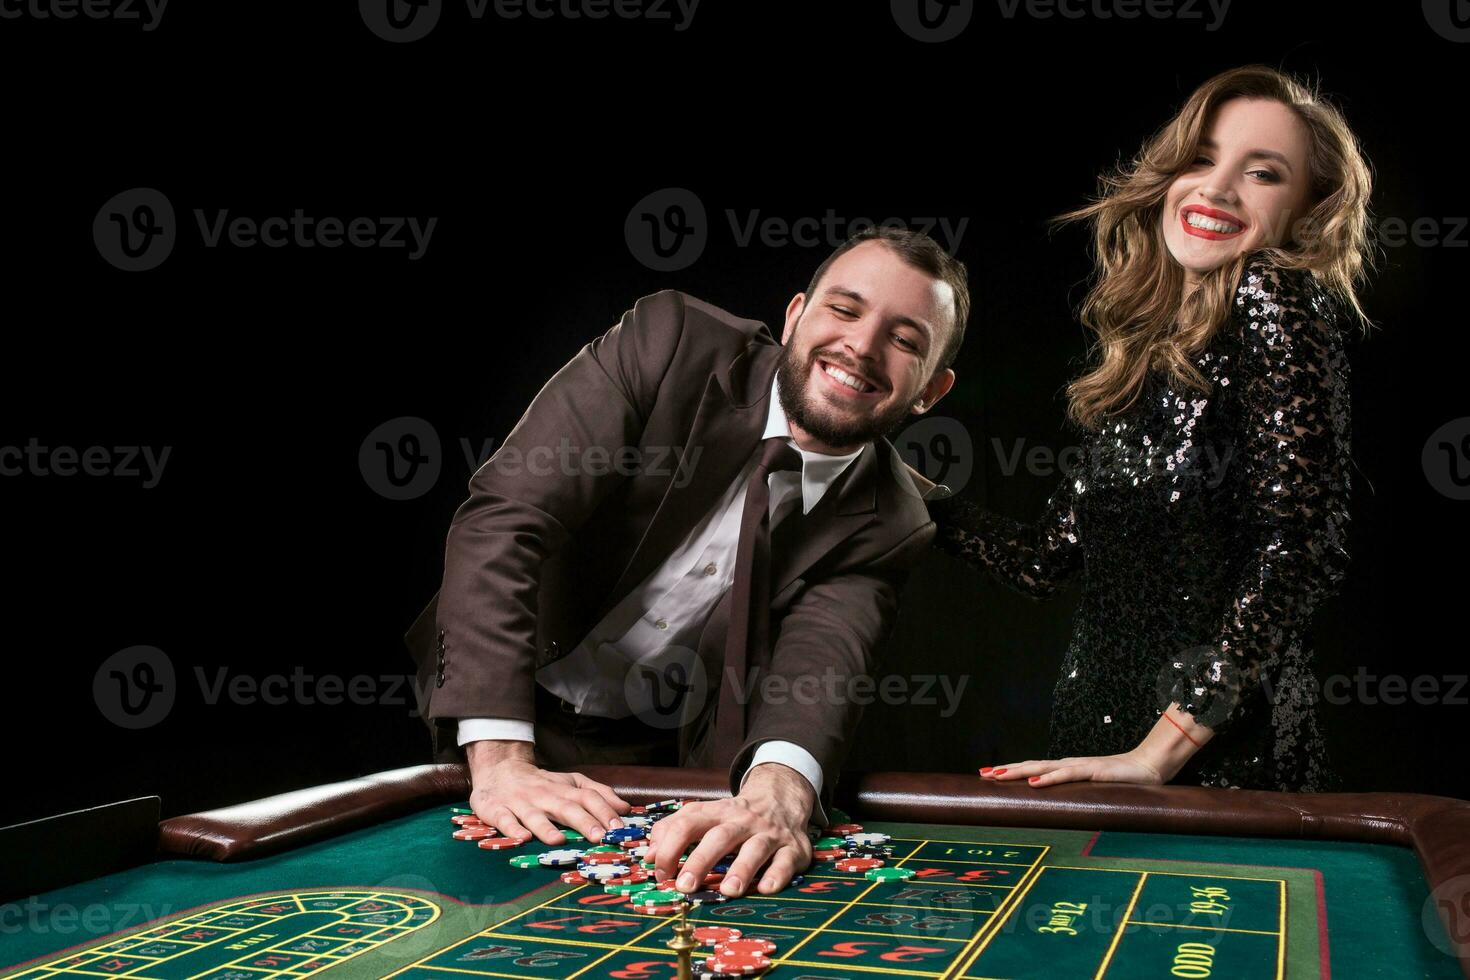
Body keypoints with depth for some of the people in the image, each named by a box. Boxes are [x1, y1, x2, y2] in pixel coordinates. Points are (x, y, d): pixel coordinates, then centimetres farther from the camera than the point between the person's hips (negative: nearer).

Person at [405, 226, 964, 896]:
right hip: (521, 714, -1)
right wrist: (501, 761, -32)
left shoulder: (887, 524, -8)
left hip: (672, 761, 1)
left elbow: (820, 666, -23)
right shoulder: (668, 344, -15)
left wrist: (776, 797, -47)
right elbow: (504, 517, -22)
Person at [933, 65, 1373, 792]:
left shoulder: (1273, 302, -9)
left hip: (1226, 760, -6)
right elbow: (1047, 561, 11)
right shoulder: (1140, 347, 10)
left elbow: (1295, 545, -18)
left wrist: (1163, 749, -19)